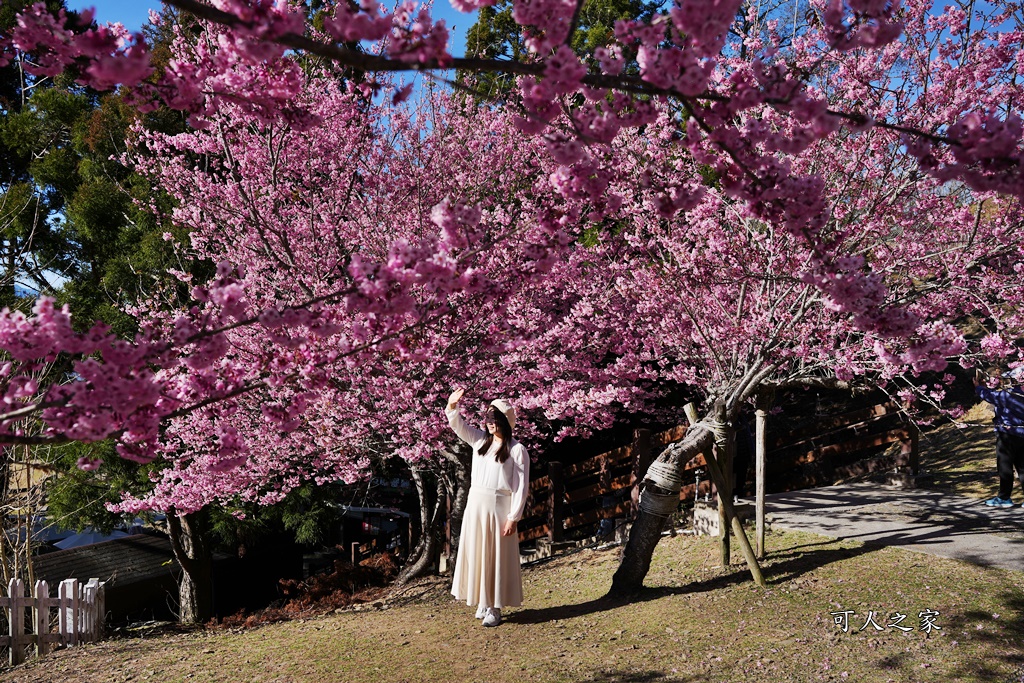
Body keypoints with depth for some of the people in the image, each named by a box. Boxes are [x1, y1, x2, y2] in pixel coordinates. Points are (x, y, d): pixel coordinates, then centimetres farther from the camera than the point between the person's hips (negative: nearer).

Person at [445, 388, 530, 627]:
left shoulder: (517, 450, -7)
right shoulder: (480, 440, 10)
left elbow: (521, 486, -9)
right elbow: (458, 425, 6)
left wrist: (513, 517, -14)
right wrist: (452, 406, -15)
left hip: (498, 508, -6)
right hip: (475, 504, 6)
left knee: (496, 556, 0)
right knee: (476, 554, 10)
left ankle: (495, 607, 8)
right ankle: (483, 602, 22)